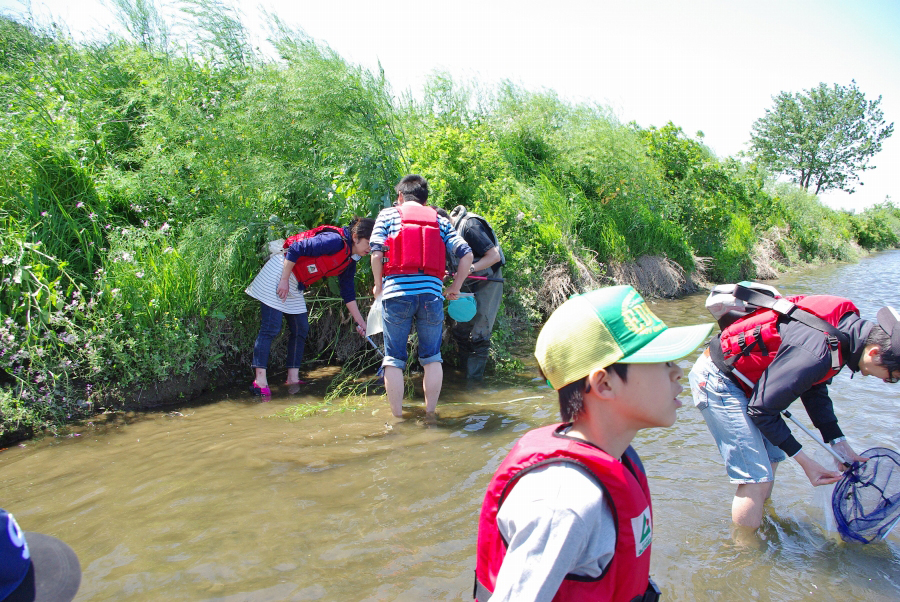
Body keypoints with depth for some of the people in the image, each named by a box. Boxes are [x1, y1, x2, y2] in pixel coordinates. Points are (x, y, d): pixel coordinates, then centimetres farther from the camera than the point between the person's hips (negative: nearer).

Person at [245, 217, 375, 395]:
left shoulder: (350, 261, 5)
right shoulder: (335, 240, -23)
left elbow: (348, 293, 13)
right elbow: (296, 249, -24)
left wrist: (360, 322, 12)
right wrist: (284, 280, -21)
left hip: (295, 286, 10)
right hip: (279, 273, -10)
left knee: (301, 329, 7)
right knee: (271, 329, -10)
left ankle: (293, 379, 12)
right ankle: (260, 381, -6)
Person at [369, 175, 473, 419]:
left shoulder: (388, 215, 11)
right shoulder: (440, 220, 16)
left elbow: (377, 252, -3)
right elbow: (466, 254, 6)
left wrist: (378, 284, 11)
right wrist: (455, 287, 17)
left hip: (397, 292, -1)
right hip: (431, 293, 2)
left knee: (393, 359, 7)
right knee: (432, 357, 12)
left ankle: (397, 417, 9)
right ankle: (430, 414, 15)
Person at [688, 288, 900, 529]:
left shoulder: (847, 324, -2)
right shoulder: (817, 352, -32)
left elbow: (814, 389, 13)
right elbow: (761, 410, -22)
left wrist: (839, 442, 9)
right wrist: (804, 461, -12)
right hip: (716, 381, -10)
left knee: (772, 457, 18)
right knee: (757, 480, -8)